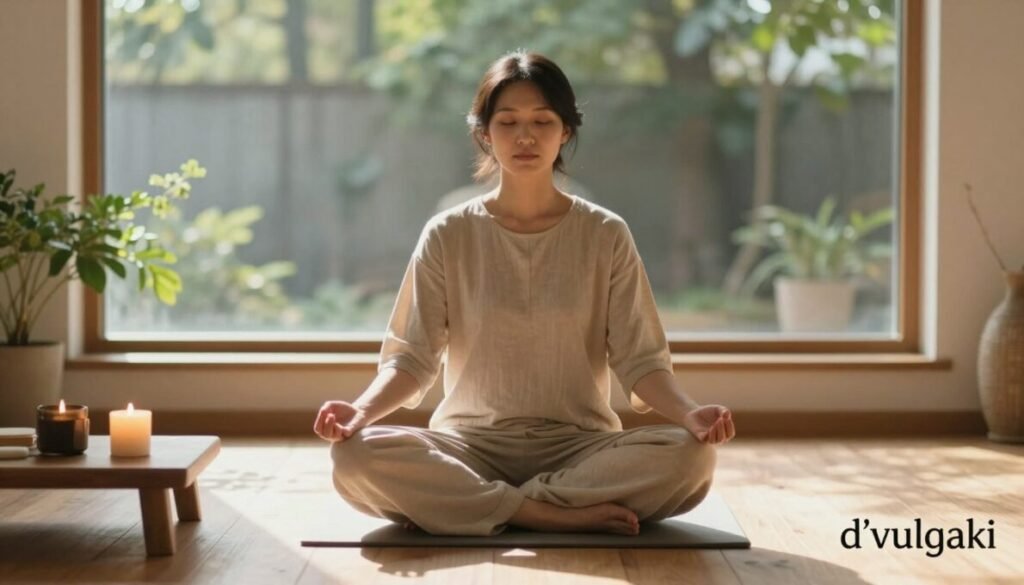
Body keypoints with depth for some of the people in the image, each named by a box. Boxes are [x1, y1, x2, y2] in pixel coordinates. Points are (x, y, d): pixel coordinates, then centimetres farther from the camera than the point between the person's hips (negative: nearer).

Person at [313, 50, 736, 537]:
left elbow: (639, 359, -1)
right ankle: (564, 514, -26)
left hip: (579, 444, 1)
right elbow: (412, 357, -1)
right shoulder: (448, 236, 3)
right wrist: (363, 408, -22)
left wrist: (689, 413, -21)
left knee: (689, 455, -30)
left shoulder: (606, 236, 3)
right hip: (472, 443, 0)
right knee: (357, 457, -30)